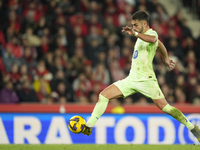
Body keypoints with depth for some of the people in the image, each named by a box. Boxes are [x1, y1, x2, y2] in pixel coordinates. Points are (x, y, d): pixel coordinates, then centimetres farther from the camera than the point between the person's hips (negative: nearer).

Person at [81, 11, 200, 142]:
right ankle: (89, 126, 0)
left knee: (164, 107, -13)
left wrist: (135, 33, -47)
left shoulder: (151, 33, -10)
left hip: (146, 79, -8)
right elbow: (159, 44, 36)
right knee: (103, 95, -2)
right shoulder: (142, 36, 18)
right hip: (132, 79, 8)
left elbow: (153, 39, -37)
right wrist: (166, 59, 49)